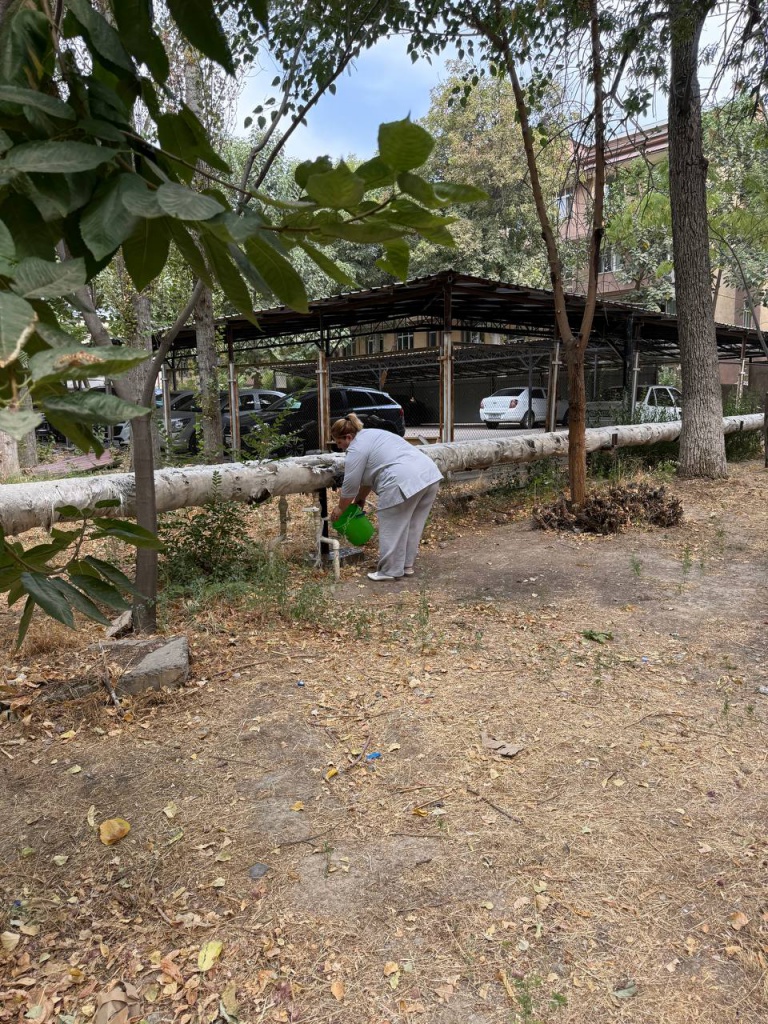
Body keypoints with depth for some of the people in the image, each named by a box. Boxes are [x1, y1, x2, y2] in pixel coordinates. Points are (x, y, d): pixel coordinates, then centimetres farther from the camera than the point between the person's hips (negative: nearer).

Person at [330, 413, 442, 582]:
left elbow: (350, 484, 1)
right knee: (412, 526, 17)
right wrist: (361, 498, 37)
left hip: (405, 482, -10)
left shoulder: (357, 448, -3)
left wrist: (340, 508, 13)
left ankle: (390, 570, 10)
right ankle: (407, 565, 25)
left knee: (392, 529, 2)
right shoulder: (370, 435, 26)